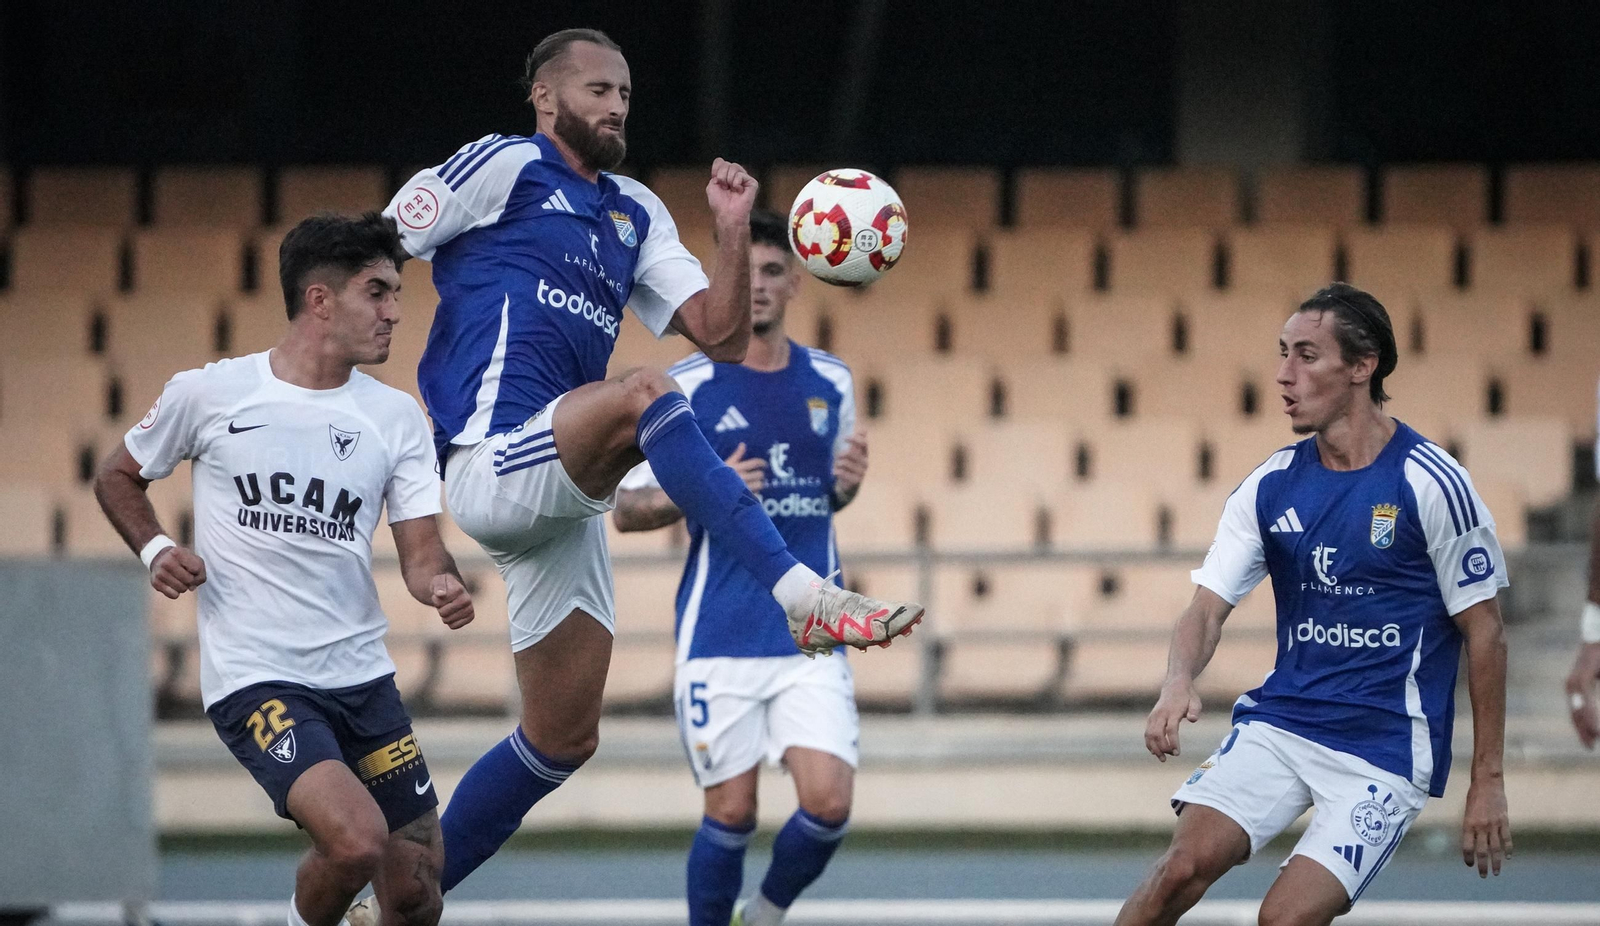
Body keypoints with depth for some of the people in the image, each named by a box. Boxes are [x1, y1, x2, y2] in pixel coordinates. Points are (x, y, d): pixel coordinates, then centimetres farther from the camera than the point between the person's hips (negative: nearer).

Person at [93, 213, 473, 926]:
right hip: (254, 677, -5)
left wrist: (442, 584, -19)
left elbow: (420, 552, 5)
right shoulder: (207, 394, -3)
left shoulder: (397, 418, 6)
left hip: (362, 673, 5)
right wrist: (155, 549, -6)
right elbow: (118, 477, 13)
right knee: (358, 840, -26)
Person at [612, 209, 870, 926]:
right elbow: (624, 509, -1)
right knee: (731, 814, -2)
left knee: (828, 805, -9)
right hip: (720, 640, -3)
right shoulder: (685, 387, -2)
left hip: (812, 638, 3)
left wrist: (848, 482, -1)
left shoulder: (830, 382, 9)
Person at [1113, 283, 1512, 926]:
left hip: (1386, 746, -4)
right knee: (1188, 861, -19)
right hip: (1279, 721, 4)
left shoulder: (1431, 484, -9)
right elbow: (1208, 606, 1)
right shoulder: (1270, 486, 4)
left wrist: (1487, 780, -3)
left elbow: (1484, 633, -3)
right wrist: (1178, 684, -23)